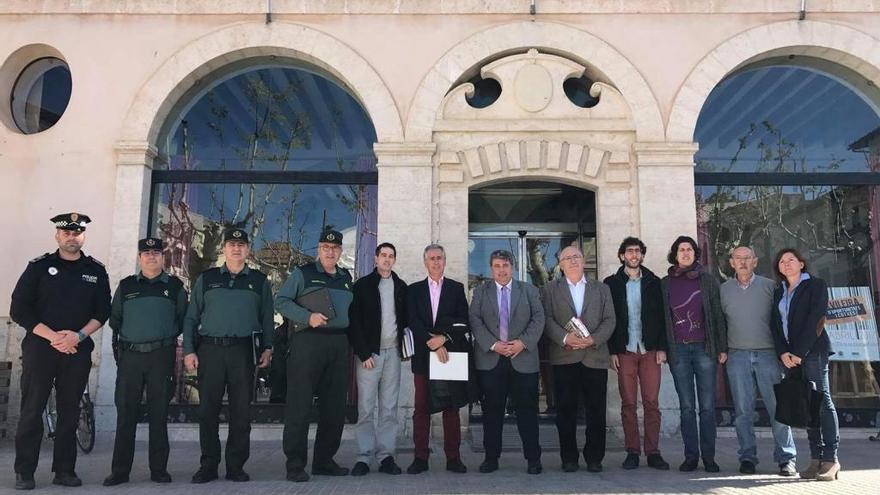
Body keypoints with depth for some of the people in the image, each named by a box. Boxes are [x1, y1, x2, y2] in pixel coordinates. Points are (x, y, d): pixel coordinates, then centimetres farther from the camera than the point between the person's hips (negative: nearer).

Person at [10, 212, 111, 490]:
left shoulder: (96, 271, 8)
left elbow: (102, 311, 4)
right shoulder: (39, 267, 2)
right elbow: (18, 310, -3)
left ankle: (65, 470, 14)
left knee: (69, 411, 6)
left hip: (78, 350, 2)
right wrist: (53, 337, -13)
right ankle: (24, 472, 10)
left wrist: (78, 336, -13)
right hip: (40, 347, -1)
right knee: (32, 410, 0)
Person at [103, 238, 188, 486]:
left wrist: (167, 337, 2)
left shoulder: (175, 286, 9)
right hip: (130, 354, 1)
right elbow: (114, 319, 16)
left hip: (162, 355, -1)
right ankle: (120, 470, 9)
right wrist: (129, 335, 7)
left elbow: (183, 320, 11)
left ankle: (159, 469, 9)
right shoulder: (126, 286, 13)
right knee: (125, 413, 1)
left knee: (159, 414, 2)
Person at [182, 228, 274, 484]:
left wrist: (267, 348, 0)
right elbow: (191, 318, 9)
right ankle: (208, 466, 13)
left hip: (243, 350, 0)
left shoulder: (259, 281, 11)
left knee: (241, 412, 2)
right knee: (208, 410, 2)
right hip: (210, 349, 0)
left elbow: (267, 318, 10)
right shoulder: (206, 279, 11)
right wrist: (189, 350, 1)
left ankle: (236, 466, 11)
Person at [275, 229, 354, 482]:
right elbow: (281, 301, -3)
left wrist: (352, 339, 10)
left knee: (334, 406, 9)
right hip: (308, 341, -5)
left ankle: (324, 460, 20)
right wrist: (308, 317, -16)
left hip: (339, 344, 5)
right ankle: (295, 464, 4)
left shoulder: (346, 277, 18)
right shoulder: (303, 273, 3)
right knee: (299, 404, -4)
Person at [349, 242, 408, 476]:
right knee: (366, 407, -3)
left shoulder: (401, 287, 13)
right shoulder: (362, 285, 3)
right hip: (370, 352, -3)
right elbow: (354, 321, -2)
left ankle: (386, 456, 9)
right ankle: (364, 457, 3)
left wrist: (404, 345, 2)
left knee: (389, 408, 4)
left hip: (392, 352, 3)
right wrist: (363, 353, -8)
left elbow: (405, 319, 15)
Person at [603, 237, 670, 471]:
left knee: (652, 403, 1)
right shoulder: (612, 283, 6)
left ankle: (653, 452, 7)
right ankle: (632, 452, 8)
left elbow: (662, 316, 8)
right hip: (624, 352, -1)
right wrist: (612, 351, -4)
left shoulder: (653, 282, 10)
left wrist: (662, 347, -2)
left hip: (650, 351, 1)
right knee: (628, 403, 1)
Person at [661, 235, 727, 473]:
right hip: (678, 349, 1)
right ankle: (691, 456, 11)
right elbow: (662, 317, 8)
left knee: (707, 406, 2)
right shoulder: (665, 283, 8)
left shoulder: (708, 280, 6)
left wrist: (722, 347, 0)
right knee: (686, 406, 4)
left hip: (705, 347, -1)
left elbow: (718, 315, 5)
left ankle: (708, 457, 10)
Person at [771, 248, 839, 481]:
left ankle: (830, 459, -4)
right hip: (789, 354, 5)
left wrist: (799, 353, -14)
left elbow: (815, 319, -8)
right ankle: (816, 458, 5)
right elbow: (776, 324, 11)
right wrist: (783, 352, -5)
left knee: (822, 402, -6)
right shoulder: (778, 292, 19)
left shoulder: (816, 285, 2)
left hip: (813, 351, -5)